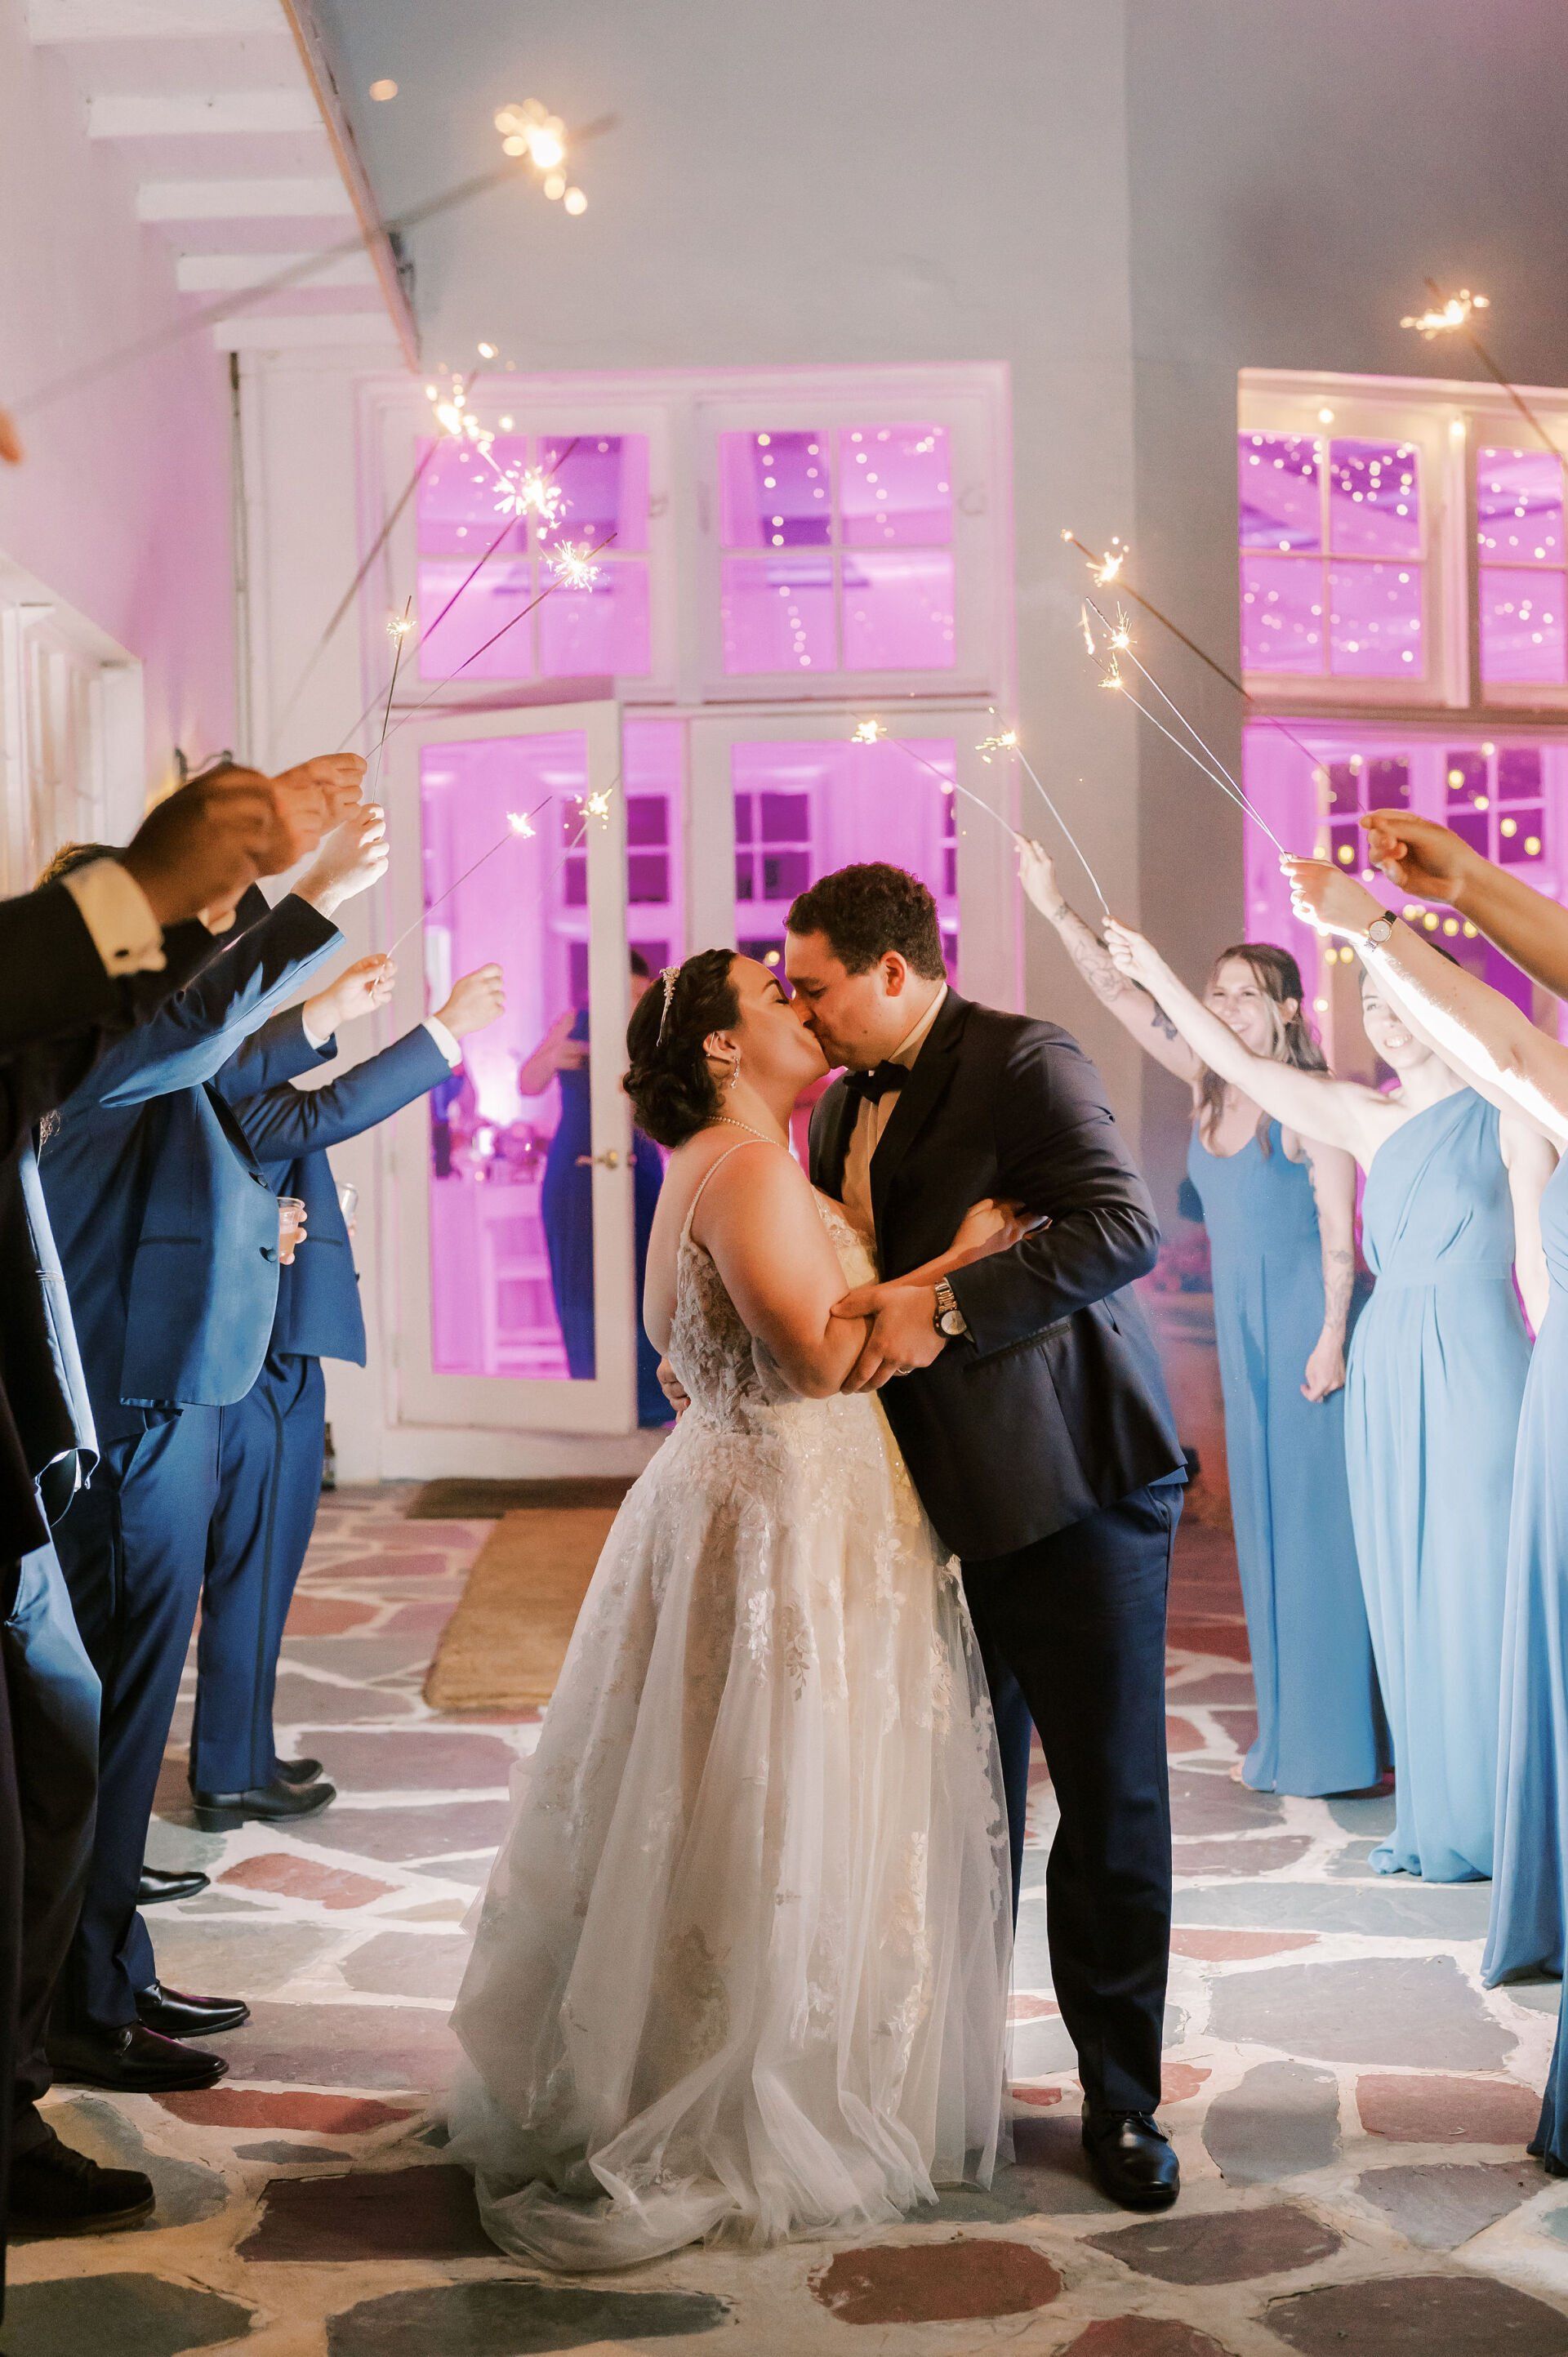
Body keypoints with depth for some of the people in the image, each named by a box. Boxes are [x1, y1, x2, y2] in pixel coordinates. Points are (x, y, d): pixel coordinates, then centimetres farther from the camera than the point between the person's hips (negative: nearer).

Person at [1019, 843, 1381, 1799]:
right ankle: (1291, 1735, 17)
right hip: (1242, 1318, 7)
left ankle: (1341, 1735, 5)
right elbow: (1125, 998, 7)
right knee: (1266, 1516, 9)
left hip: (1307, 1316, -7)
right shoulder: (1211, 1085, 8)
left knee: (1318, 1512, -3)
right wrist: (1057, 910, 2)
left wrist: (1333, 1334, -18)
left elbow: (1339, 1230, -13)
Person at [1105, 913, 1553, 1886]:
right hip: (1386, 1369, 5)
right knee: (1406, 1595, 8)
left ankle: (1491, 1821, 9)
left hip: (1477, 1368, -5)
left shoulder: (1507, 1116, -2)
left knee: (1479, 1592, -2)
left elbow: (1541, 1268, -4)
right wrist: (1154, 973, 7)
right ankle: (1434, 1816, 17)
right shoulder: (1368, 1120, 10)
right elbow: (1243, 1065, 10)